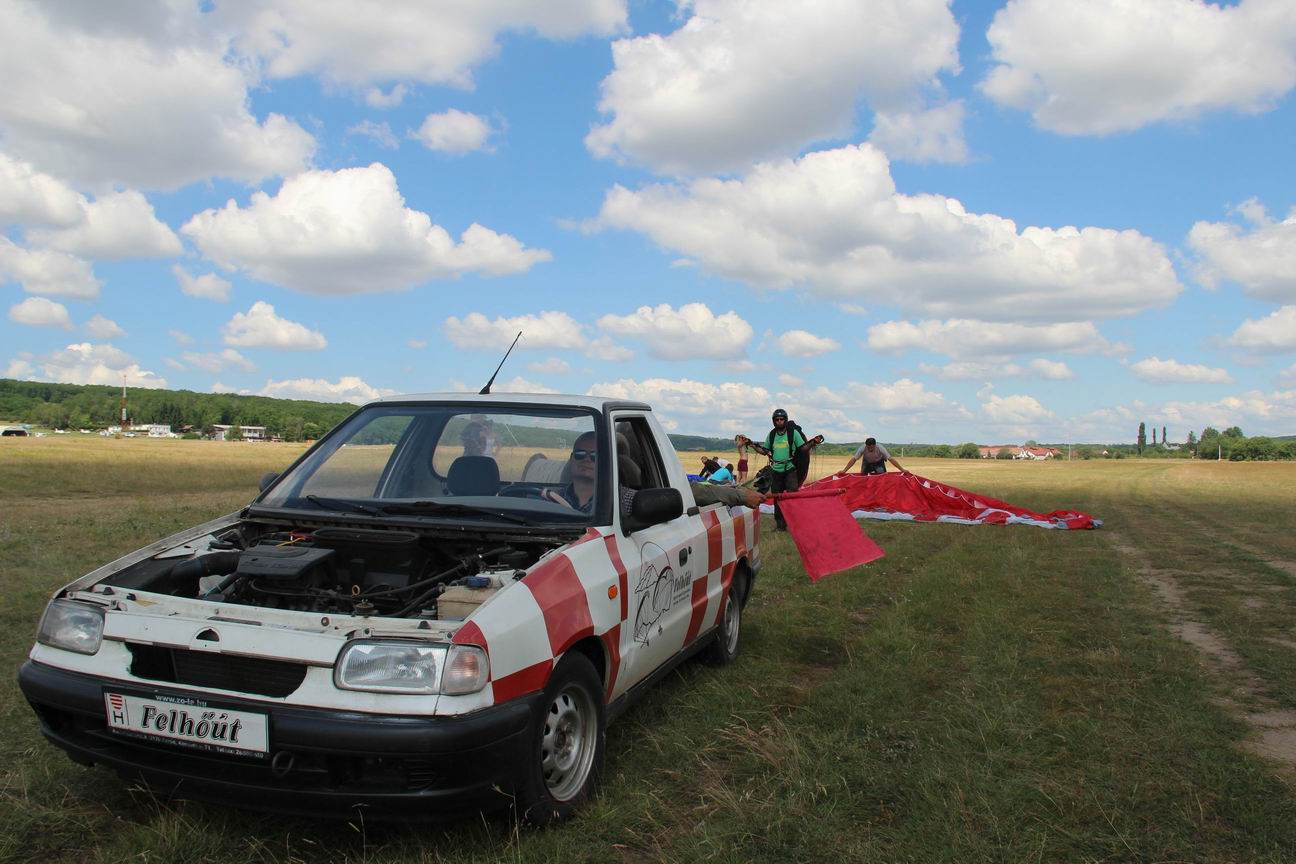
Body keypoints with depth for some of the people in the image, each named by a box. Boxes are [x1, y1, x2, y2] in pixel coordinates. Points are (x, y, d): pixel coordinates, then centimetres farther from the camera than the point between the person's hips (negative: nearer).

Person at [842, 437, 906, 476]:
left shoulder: (880, 448, -37)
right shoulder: (863, 448, -35)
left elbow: (890, 459, -36)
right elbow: (854, 459, -32)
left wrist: (902, 470, -40)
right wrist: (844, 470, -38)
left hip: (878, 463, -1)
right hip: (867, 463, 1)